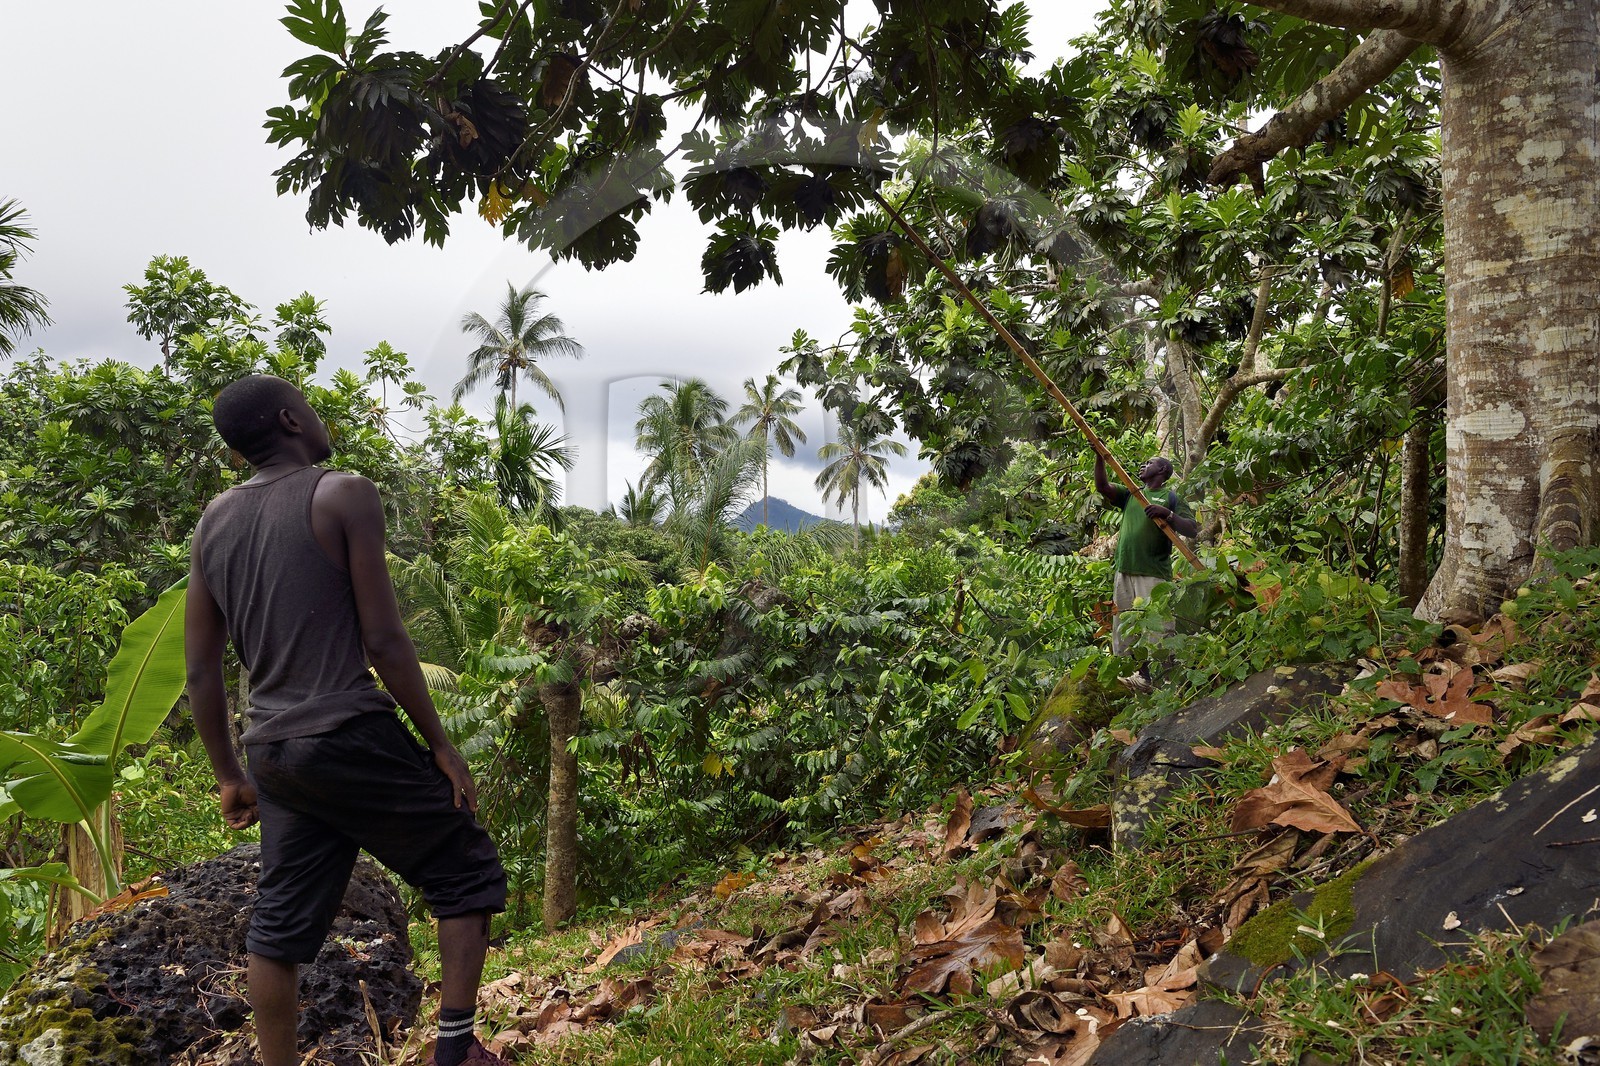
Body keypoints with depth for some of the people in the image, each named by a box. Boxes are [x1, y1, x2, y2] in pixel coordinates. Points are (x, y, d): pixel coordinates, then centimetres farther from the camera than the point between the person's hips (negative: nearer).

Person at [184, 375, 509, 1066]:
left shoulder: (214, 523, 12)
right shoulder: (344, 496, -7)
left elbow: (201, 670, 12)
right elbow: (383, 640, -12)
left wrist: (229, 776, 20)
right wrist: (440, 745, -5)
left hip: (273, 751, 7)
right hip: (352, 737, -6)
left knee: (281, 926, 13)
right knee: (466, 873, 7)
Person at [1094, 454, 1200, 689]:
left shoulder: (1171, 498, 4)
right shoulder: (1130, 494, 20)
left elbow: (1192, 529, -5)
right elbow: (1102, 486, 7)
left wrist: (1168, 514, -18)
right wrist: (1100, 457, -2)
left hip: (1153, 574, -6)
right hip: (1124, 572, 6)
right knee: (1126, 626, 7)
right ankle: (1144, 676, 14)